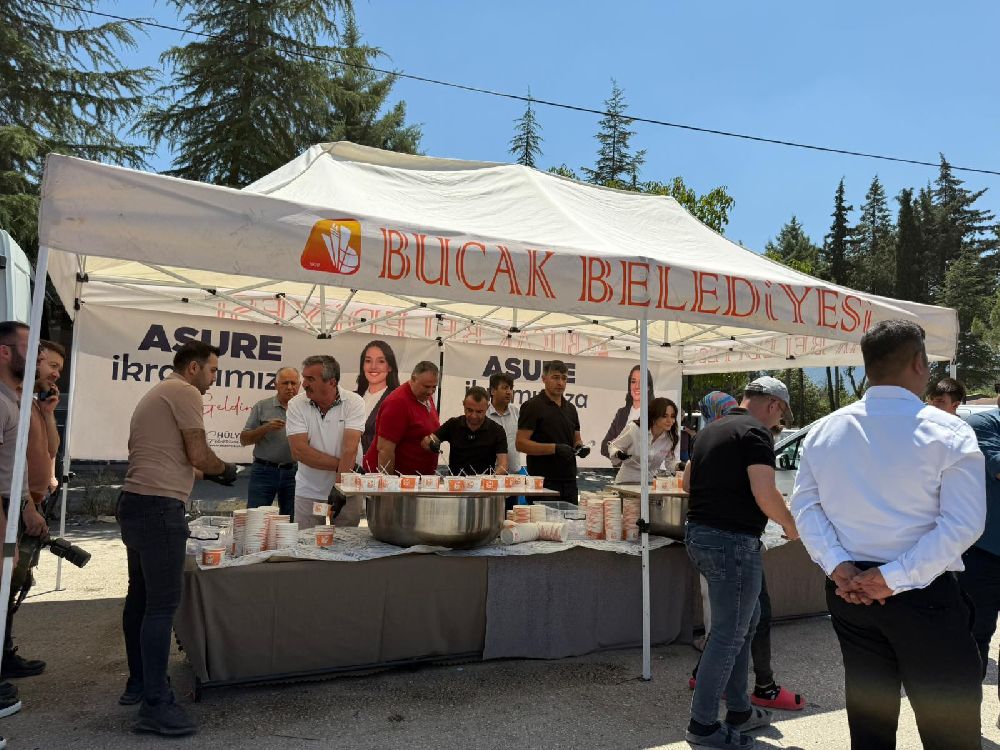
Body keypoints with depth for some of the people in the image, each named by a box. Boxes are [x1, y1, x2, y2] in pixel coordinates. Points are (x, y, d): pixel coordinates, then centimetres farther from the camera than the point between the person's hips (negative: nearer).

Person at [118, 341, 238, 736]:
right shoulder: (184, 392, -8)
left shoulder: (154, 395, 23)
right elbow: (199, 455, -13)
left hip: (134, 500, 11)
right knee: (163, 604, -8)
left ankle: (138, 684, 28)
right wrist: (225, 469, 6)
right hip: (159, 506, -11)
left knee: (140, 596, 16)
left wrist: (207, 471, 22)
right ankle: (155, 705, -5)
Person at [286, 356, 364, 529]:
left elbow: (350, 449, -18)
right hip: (308, 493, 1)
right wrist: (341, 465, -17)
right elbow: (299, 451, -13)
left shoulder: (354, 403, -9)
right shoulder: (296, 405, -5)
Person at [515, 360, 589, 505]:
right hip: (543, 482, -6)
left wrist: (580, 447, -1)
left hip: (569, 481, 7)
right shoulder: (533, 406, -5)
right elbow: (521, 443, -13)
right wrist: (555, 448, -21)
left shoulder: (570, 408, 16)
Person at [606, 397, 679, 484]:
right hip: (627, 481, -4)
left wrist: (678, 465, -14)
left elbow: (670, 461, 8)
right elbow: (613, 446, -4)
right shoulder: (634, 429, -16)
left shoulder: (671, 438, -5)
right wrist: (618, 454, -26)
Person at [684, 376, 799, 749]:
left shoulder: (710, 430, 14)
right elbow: (765, 494, -22)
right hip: (732, 540, -9)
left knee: (747, 618, 21)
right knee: (729, 634, 2)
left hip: (698, 533, 9)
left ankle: (739, 709, 29)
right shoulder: (756, 432, -12)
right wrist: (790, 525, -5)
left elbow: (688, 481, 23)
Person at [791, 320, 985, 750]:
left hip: (849, 593, 5)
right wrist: (894, 578, -16)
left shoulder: (823, 432, 3)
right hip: (922, 595, -4)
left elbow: (804, 507, 1)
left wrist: (838, 566, -5)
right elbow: (963, 522, -16)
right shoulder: (948, 432, -9)